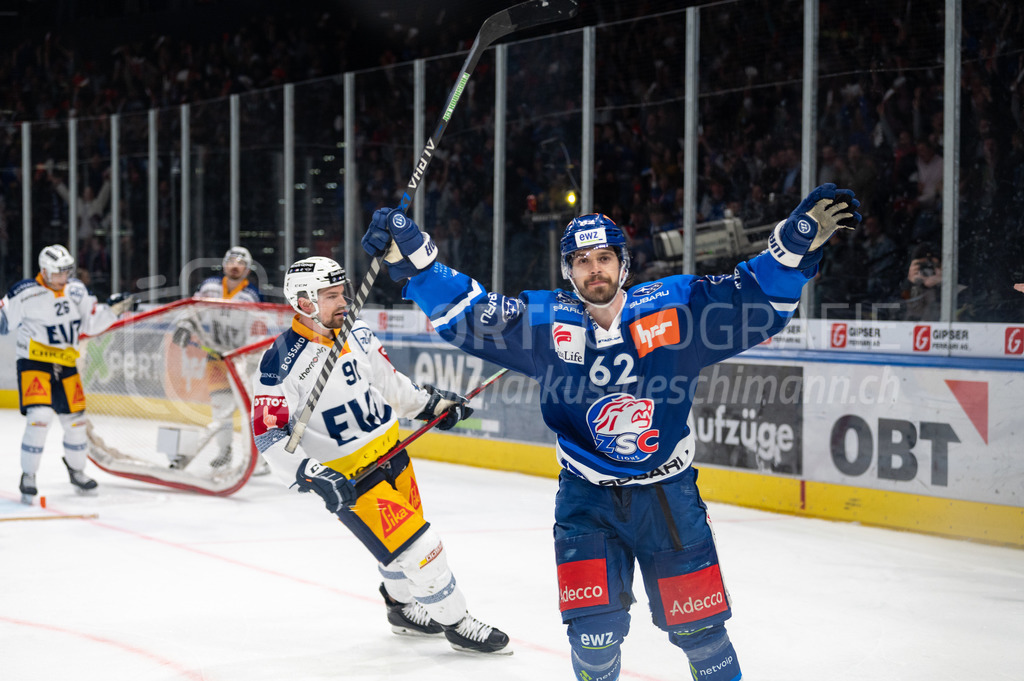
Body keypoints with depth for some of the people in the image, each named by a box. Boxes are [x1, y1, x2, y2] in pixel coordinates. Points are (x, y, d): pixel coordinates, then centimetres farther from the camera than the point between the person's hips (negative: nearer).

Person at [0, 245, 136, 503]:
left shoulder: (77, 290, 3)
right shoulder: (25, 293, -14)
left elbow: (92, 323, 7)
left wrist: (113, 309, -5)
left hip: (66, 364, 6)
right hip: (34, 362, -6)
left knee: (75, 419, 11)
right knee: (39, 417, -20)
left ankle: (76, 471, 35)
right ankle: (28, 477, -6)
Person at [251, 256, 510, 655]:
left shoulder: (356, 334, -1)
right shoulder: (283, 362, -21)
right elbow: (268, 434, -22)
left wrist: (430, 402, 16)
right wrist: (314, 476, -31)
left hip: (390, 454, 7)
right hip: (347, 475, -7)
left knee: (404, 533, 22)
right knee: (416, 545, -9)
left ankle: (403, 607, 46)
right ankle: (456, 623, 8)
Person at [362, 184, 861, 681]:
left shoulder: (676, 305, -7)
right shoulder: (544, 321, -6)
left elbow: (758, 297, -7)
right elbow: (466, 313, -9)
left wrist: (801, 235, -20)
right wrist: (410, 254, -20)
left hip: (668, 495, 0)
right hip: (586, 499, 0)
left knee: (699, 627, 4)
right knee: (594, 632, -8)